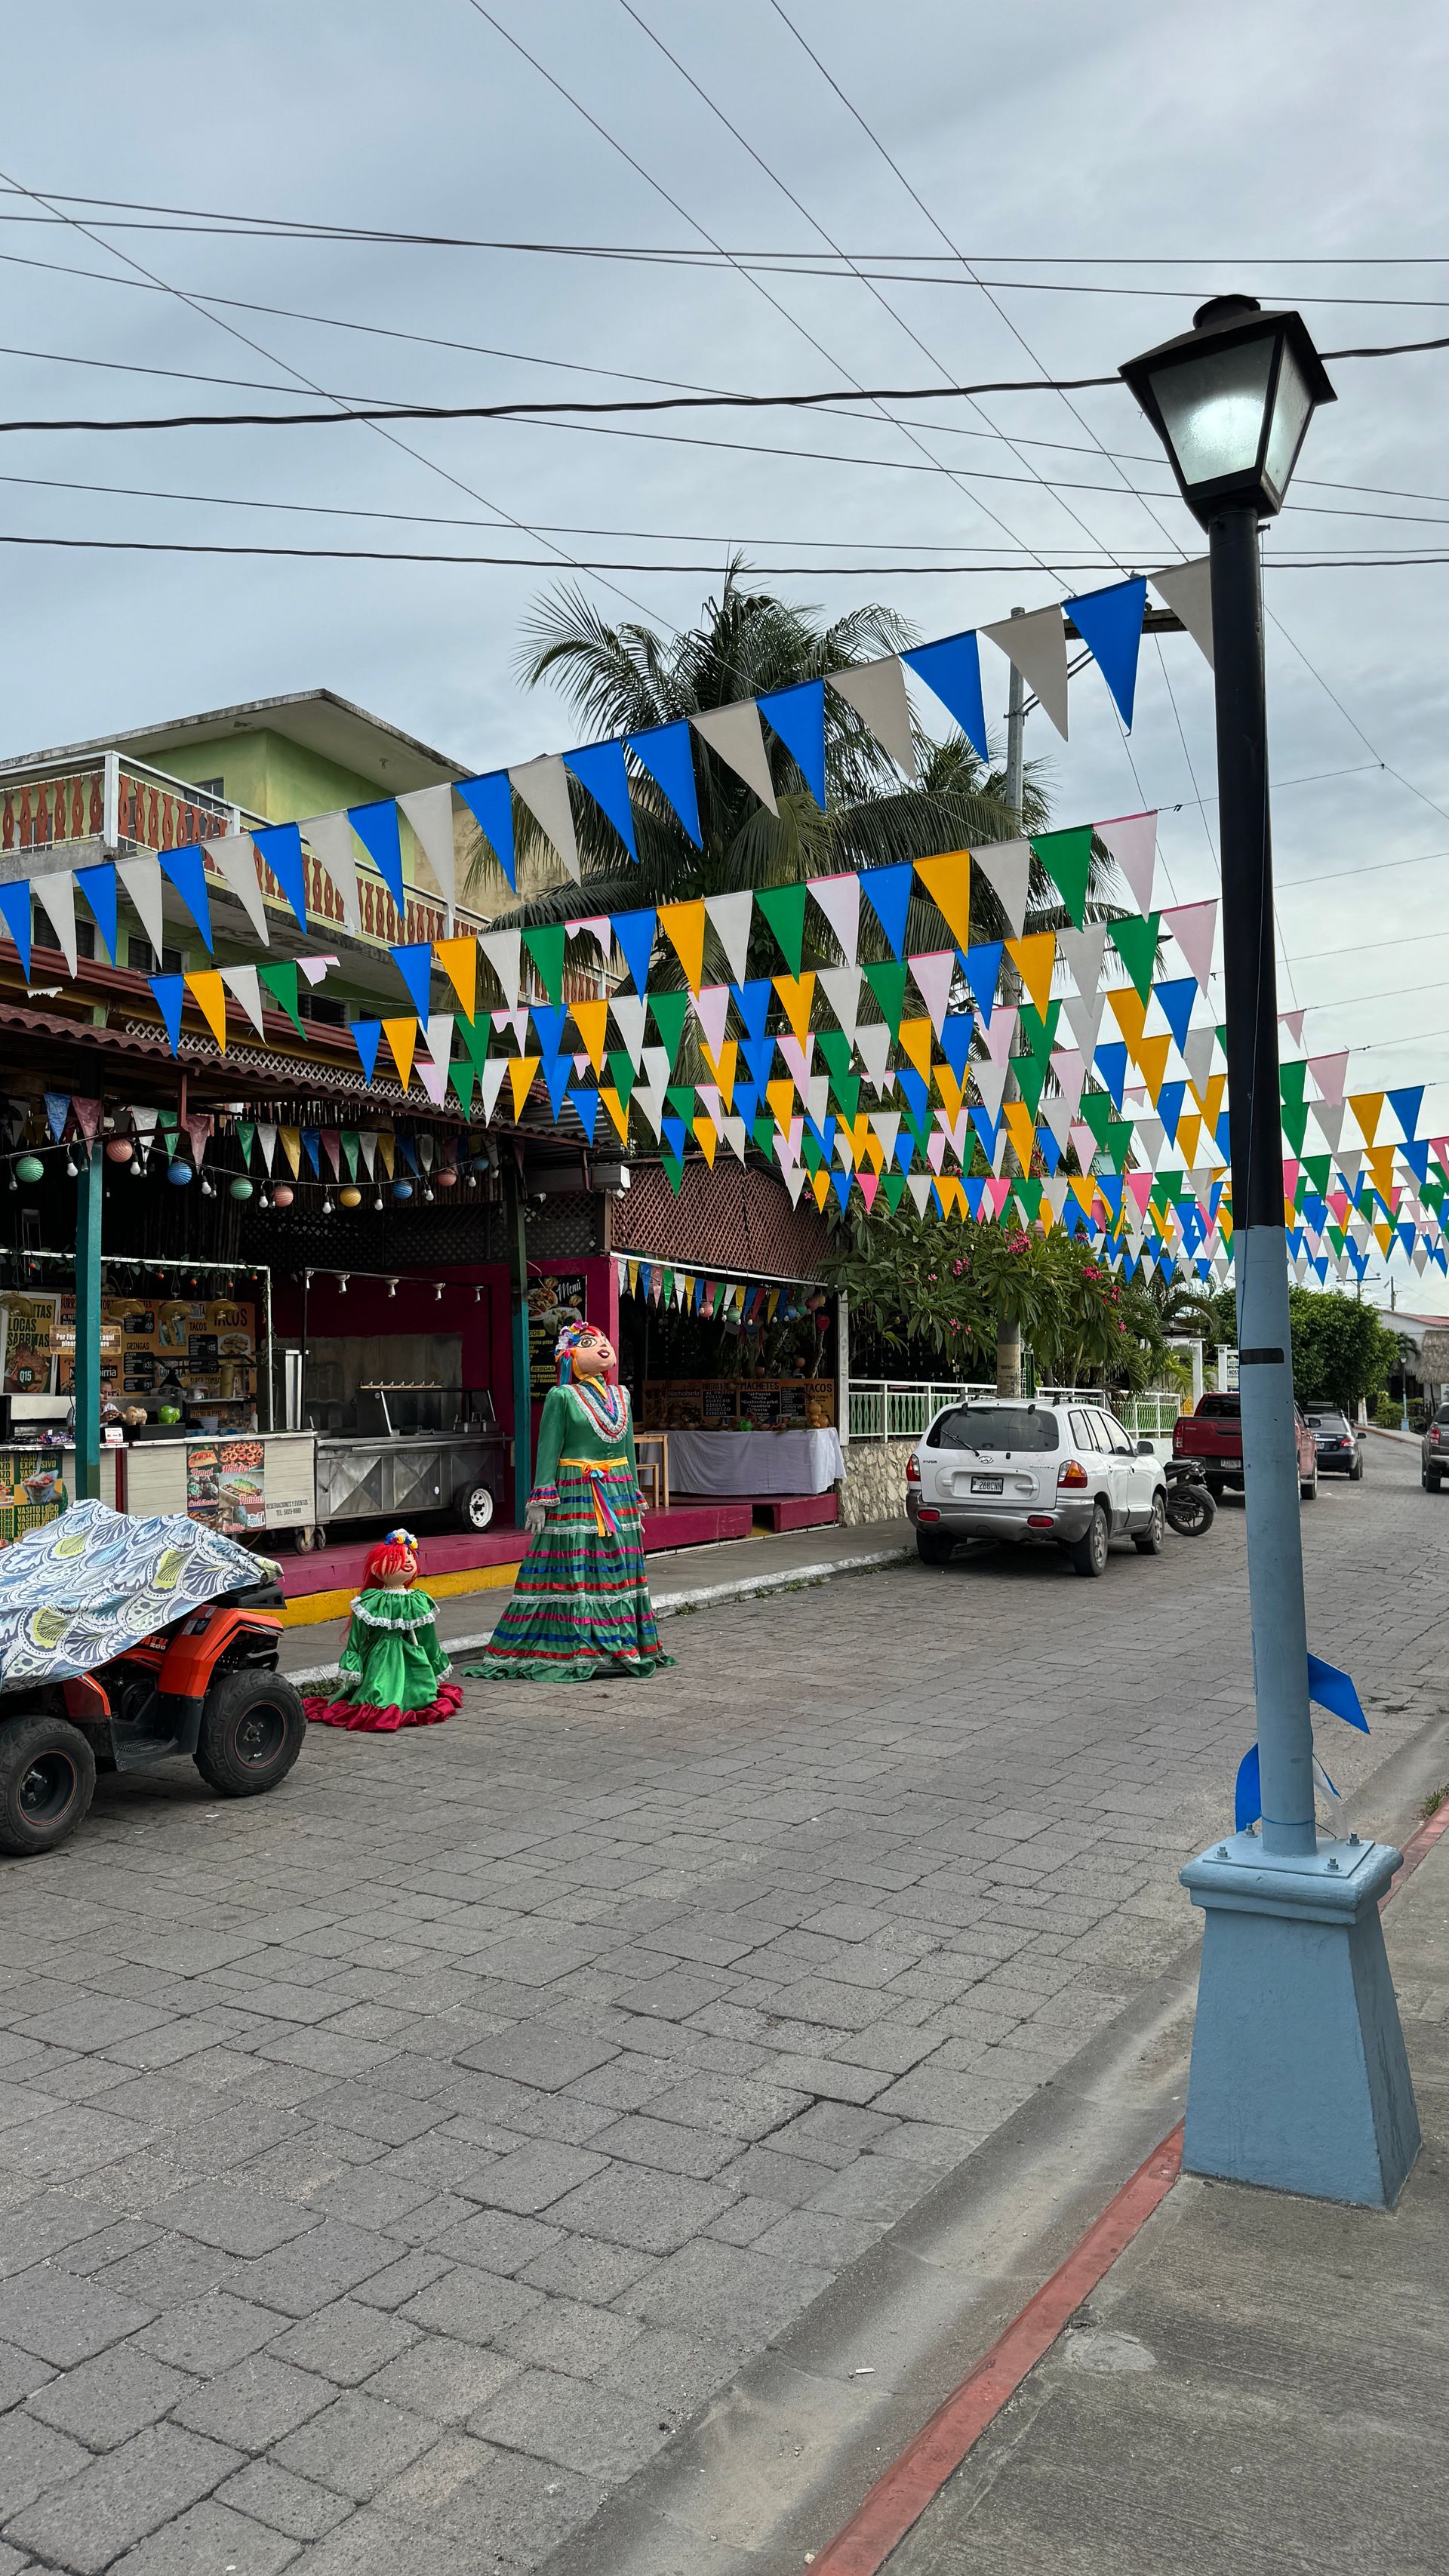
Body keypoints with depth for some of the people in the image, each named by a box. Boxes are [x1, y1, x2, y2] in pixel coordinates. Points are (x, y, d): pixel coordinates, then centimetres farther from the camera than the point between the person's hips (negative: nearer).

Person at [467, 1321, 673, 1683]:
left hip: (618, 1494, 6)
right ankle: (569, 1652, 1)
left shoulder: (621, 1396, 13)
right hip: (574, 1496, -6)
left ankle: (619, 1646, 17)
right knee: (572, 1573, -5)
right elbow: (548, 1450, -6)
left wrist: (634, 1500, 16)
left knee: (617, 1570, 8)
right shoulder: (561, 1396, -4)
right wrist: (540, 1502, -11)